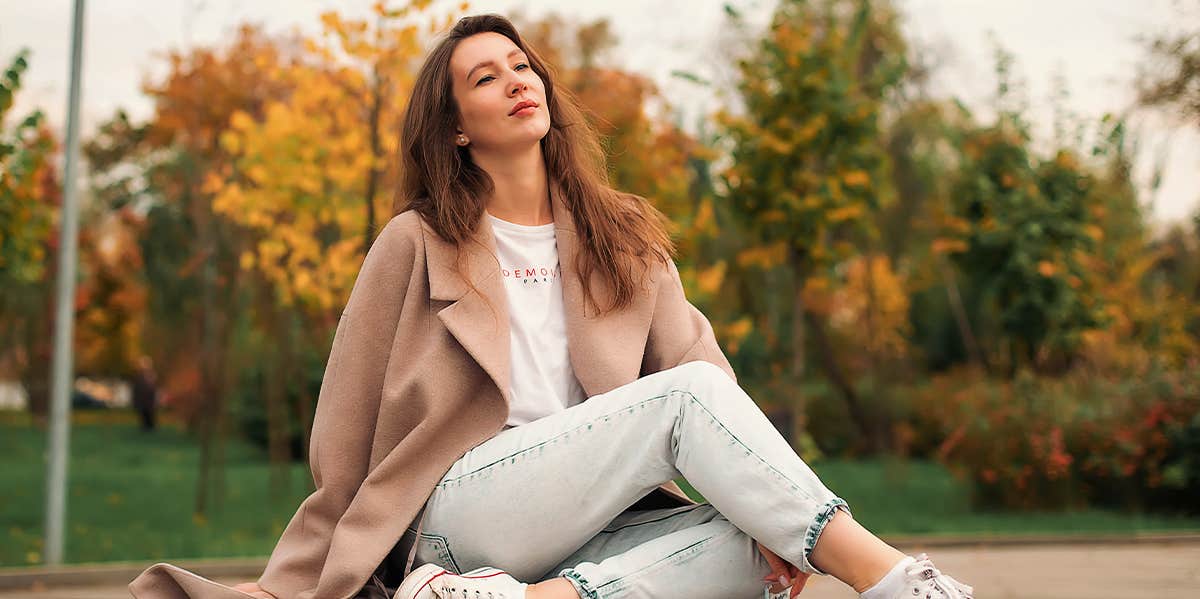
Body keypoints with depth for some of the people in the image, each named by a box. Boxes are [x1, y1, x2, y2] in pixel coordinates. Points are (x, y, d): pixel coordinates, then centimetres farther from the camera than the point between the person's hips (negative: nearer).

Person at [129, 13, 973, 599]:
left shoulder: (625, 239, 17)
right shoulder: (418, 246, 6)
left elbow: (700, 362, 4)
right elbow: (347, 437, 6)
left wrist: (771, 509, -12)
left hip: (587, 523, 4)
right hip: (461, 512, -4)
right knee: (683, 399, -25)